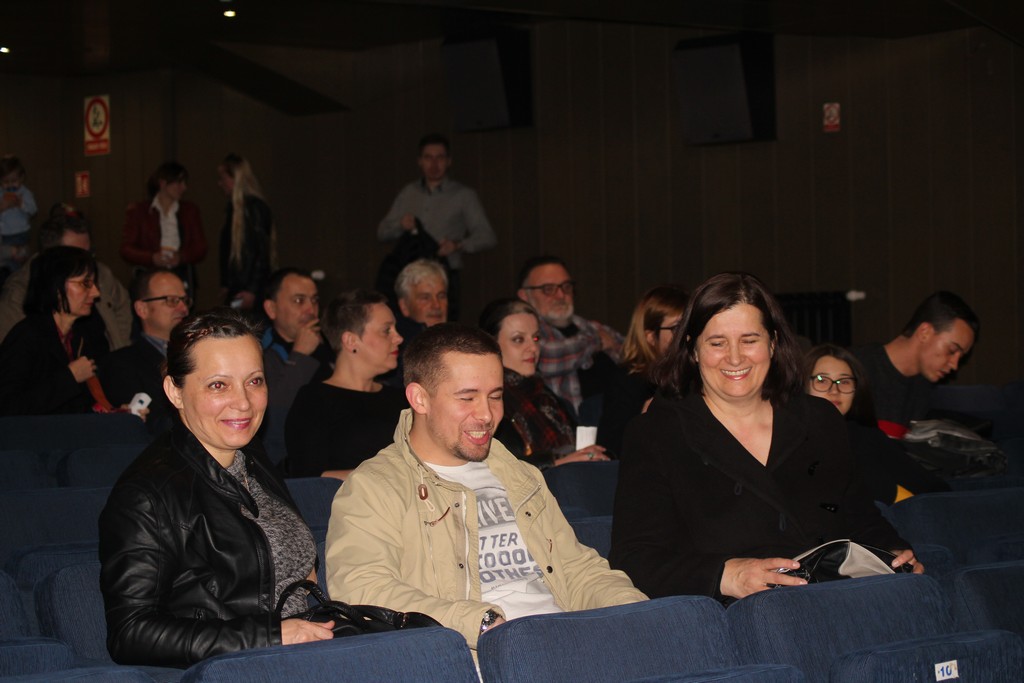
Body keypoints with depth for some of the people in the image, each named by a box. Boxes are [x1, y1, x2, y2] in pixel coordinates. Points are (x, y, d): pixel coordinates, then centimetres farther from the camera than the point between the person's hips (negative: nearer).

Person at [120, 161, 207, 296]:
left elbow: (201, 248, 11)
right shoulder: (138, 211, 9)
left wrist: (181, 257, -10)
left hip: (182, 279, 2)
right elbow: (126, 249, 3)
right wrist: (152, 258, -14)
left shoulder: (190, 210, 17)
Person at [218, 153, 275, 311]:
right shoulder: (235, 207, 16)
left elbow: (262, 252, -16)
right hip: (235, 288, 9)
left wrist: (252, 291, -20)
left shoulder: (255, 208, -11)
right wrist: (225, 285, 18)